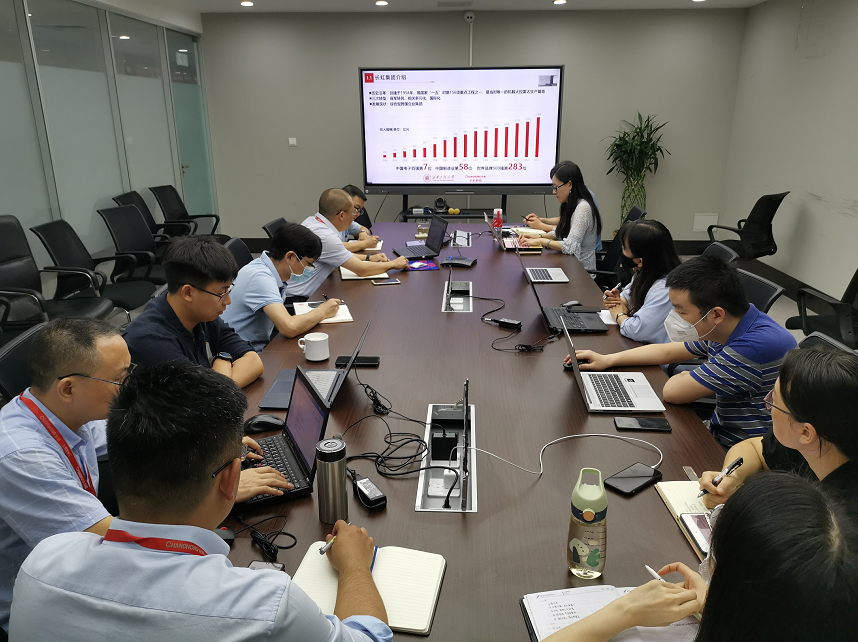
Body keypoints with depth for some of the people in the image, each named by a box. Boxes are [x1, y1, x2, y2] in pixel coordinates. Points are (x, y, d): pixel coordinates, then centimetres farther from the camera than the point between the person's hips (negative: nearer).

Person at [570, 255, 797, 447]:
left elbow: (672, 392, -25)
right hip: (720, 439, 8)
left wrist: (684, 377, -3)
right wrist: (607, 360, 12)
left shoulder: (759, 345, -30)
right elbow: (666, 352, 16)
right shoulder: (721, 332, 0)